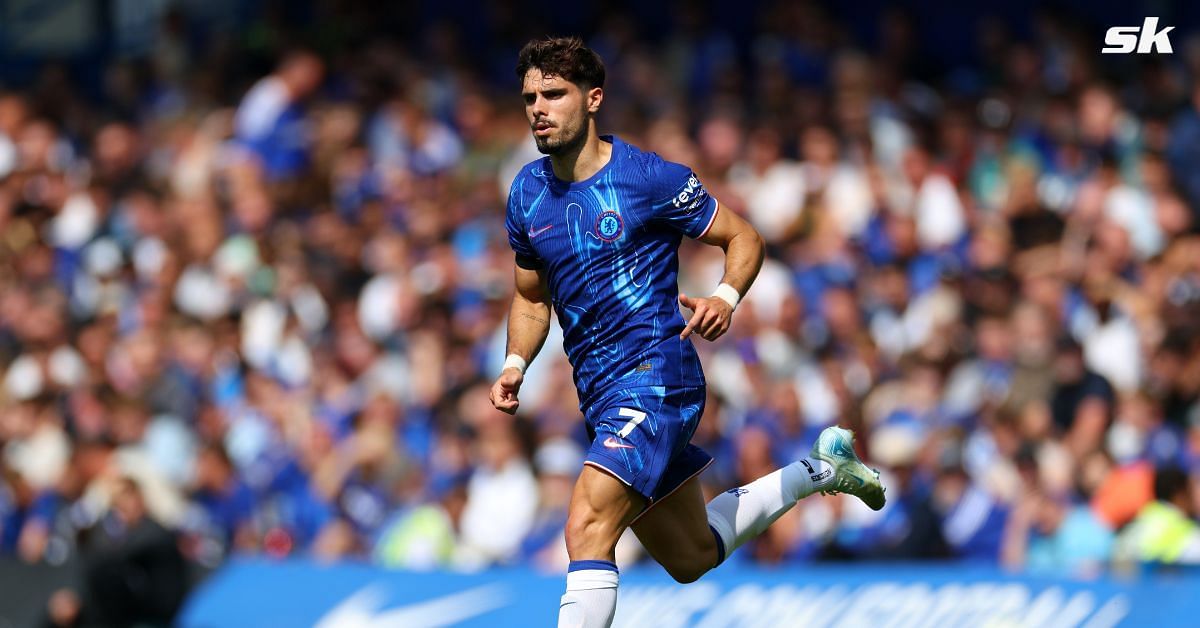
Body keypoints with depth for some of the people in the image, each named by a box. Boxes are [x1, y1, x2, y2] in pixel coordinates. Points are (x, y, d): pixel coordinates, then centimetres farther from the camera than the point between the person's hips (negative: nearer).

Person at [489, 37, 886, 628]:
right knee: (691, 557, 20)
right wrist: (515, 365, 2)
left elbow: (744, 239, -1)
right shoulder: (528, 192, 7)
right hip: (601, 397, 8)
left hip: (655, 377, -8)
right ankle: (822, 469, 41)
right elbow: (531, 296, 20)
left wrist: (725, 298, -21)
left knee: (587, 529, -27)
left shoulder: (647, 176, -10)